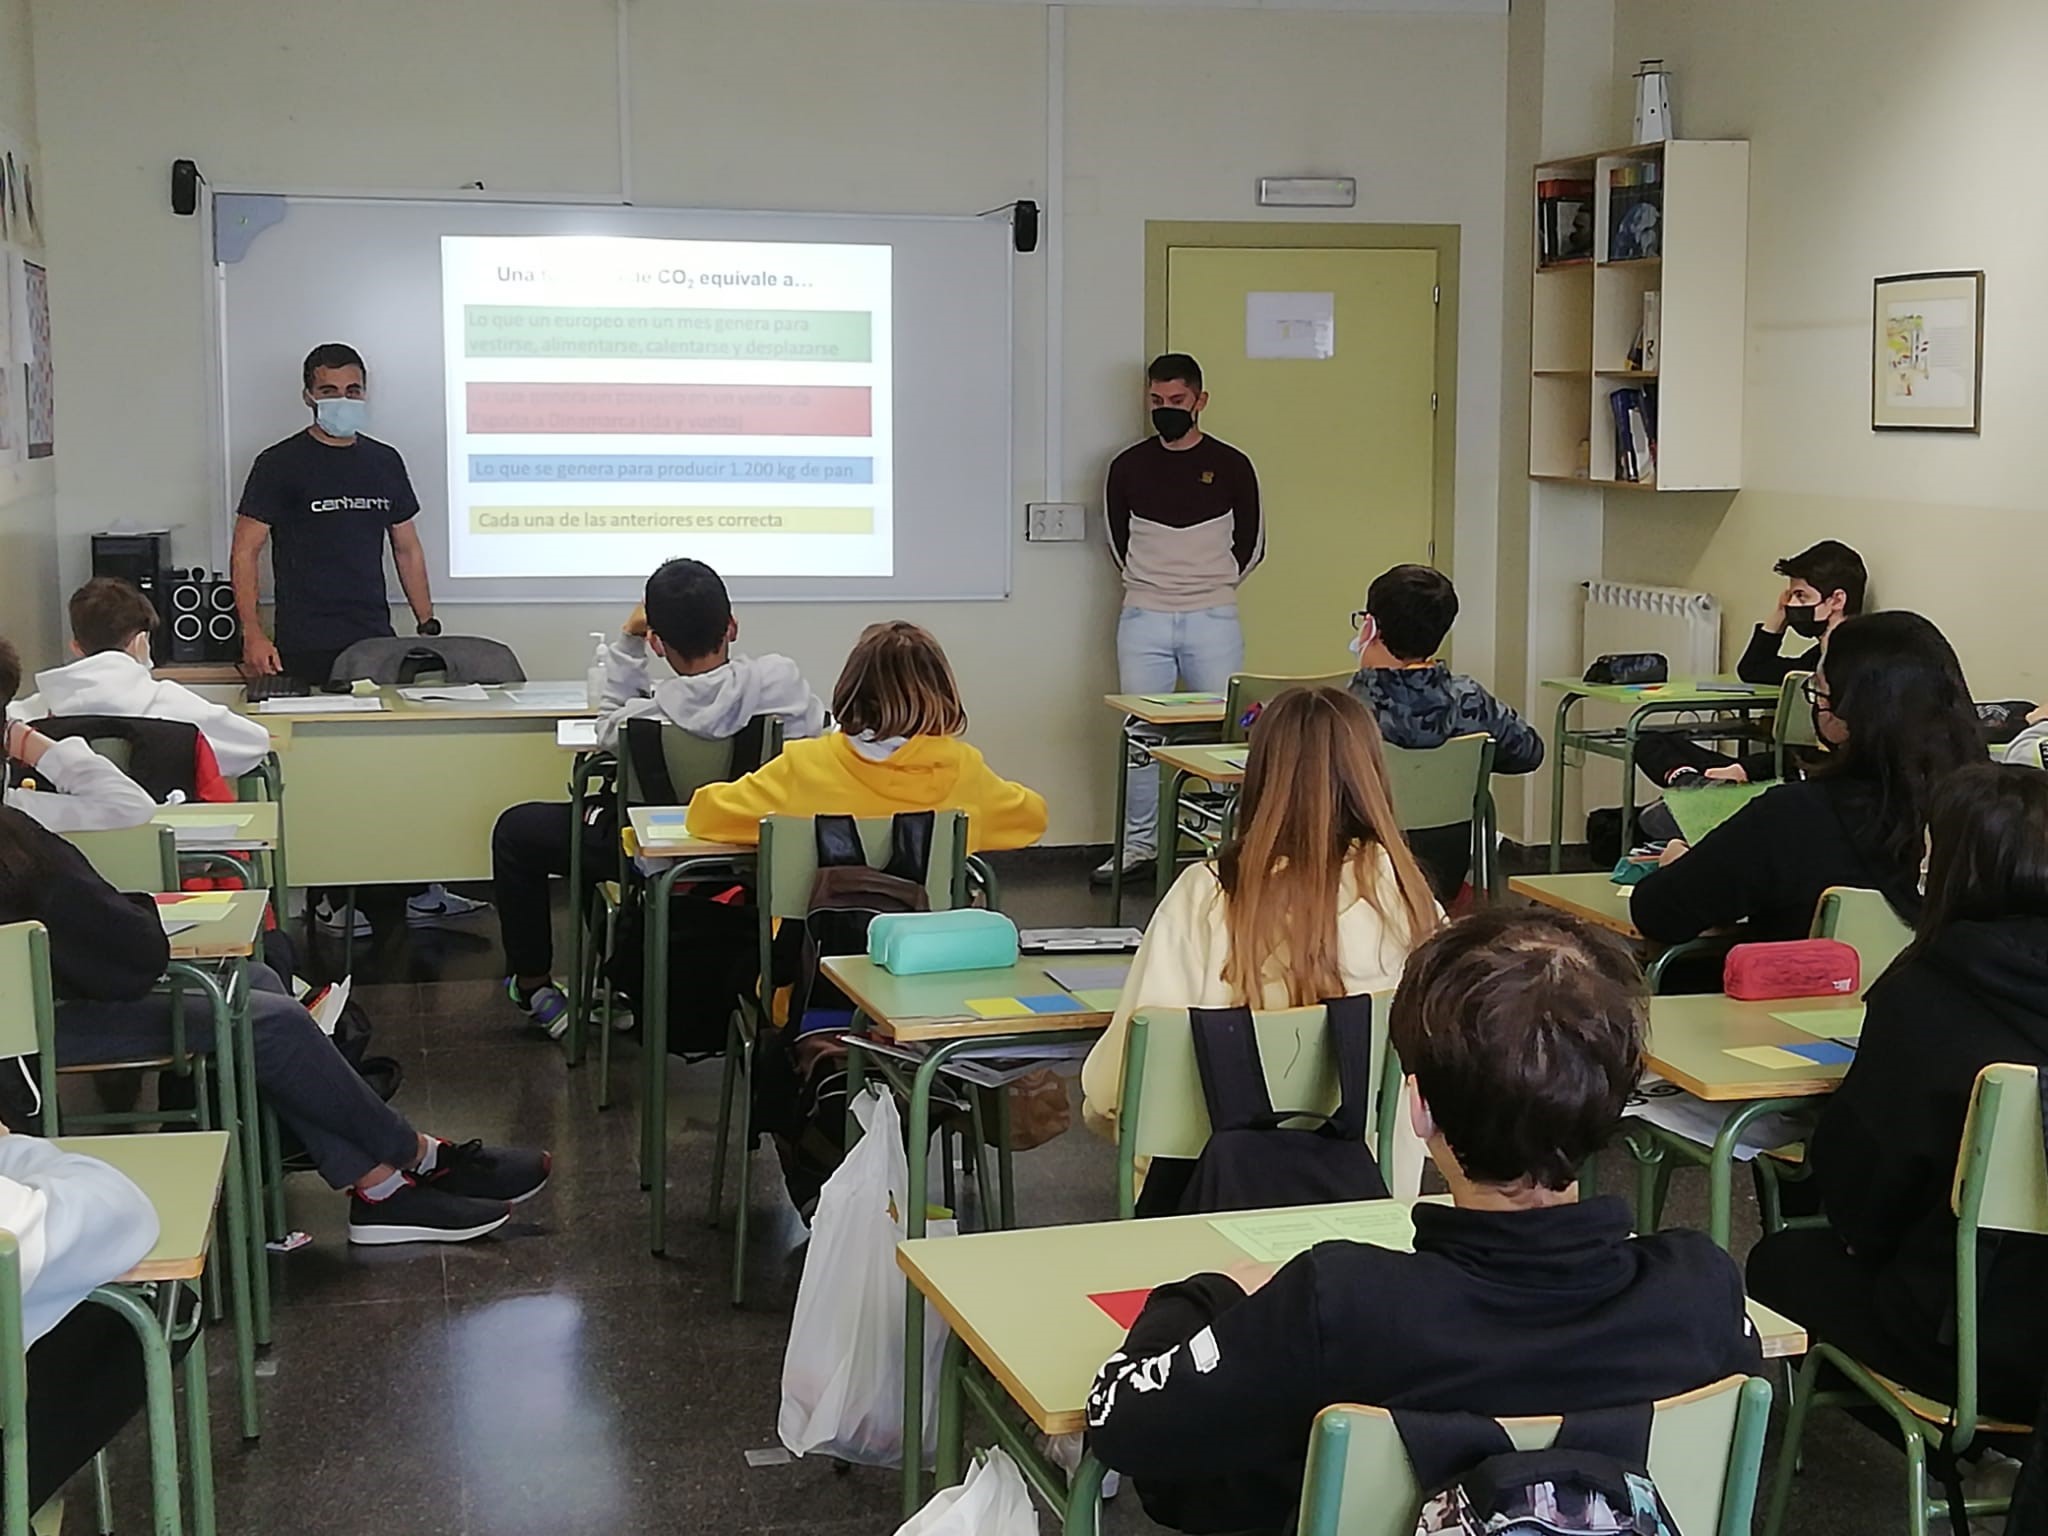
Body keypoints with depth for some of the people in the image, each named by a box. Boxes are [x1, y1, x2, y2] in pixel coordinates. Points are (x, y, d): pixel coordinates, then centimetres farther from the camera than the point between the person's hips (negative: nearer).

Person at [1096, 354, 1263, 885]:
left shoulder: (1231, 466, 2)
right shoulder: (1128, 467, 5)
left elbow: (1251, 544, 12)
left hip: (1212, 619, -1)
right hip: (1143, 618, 1)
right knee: (1139, 731, 2)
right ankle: (1137, 843, 11)